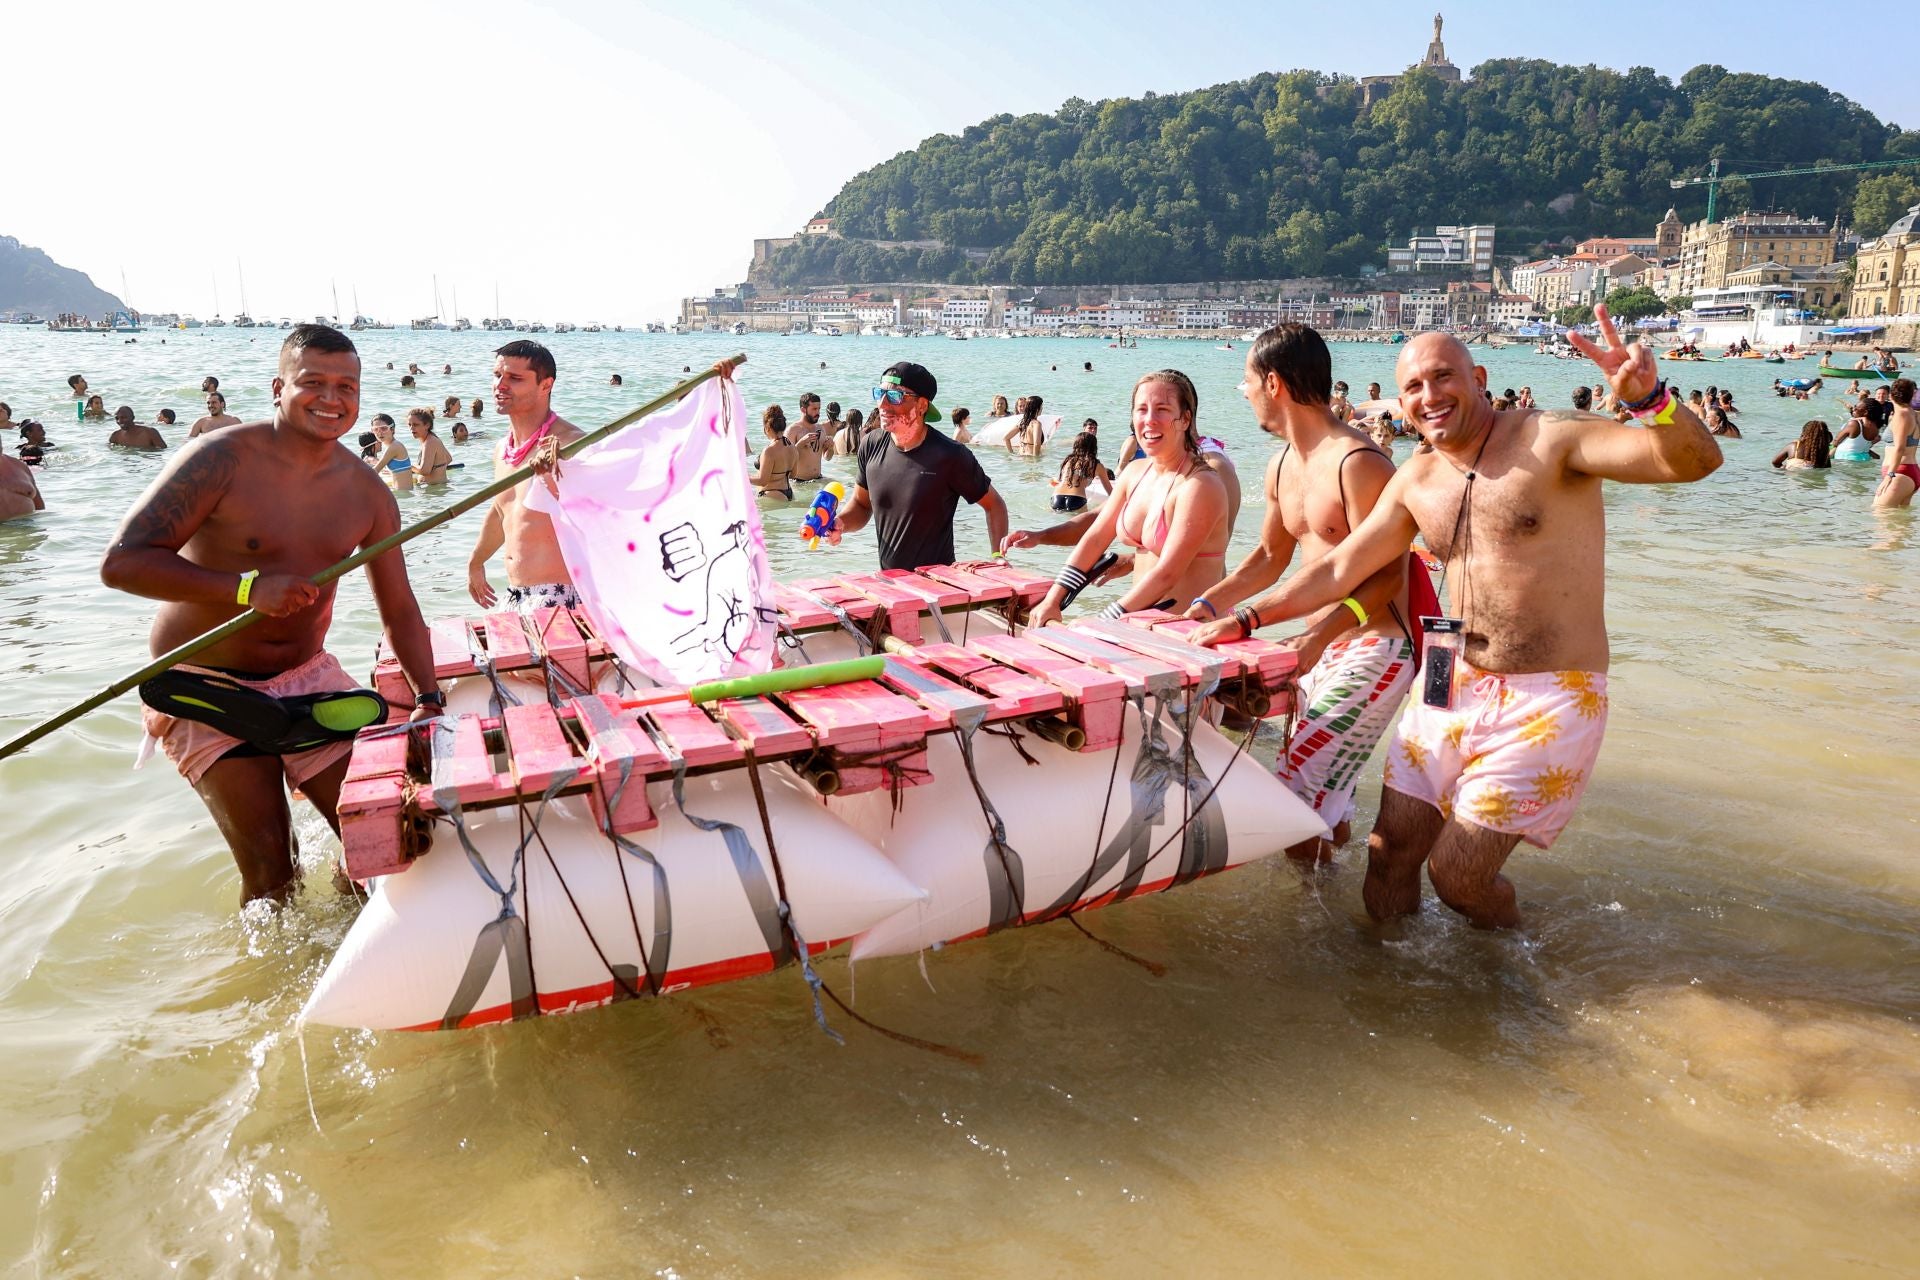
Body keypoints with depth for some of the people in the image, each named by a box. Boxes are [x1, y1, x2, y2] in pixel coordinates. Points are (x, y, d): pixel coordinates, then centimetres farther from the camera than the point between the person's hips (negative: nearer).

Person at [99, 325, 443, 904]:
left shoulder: (367, 493, 0)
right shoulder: (222, 459, -15)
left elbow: (399, 610, 6)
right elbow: (121, 562, -21)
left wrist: (428, 698, -5)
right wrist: (248, 587, -31)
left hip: (308, 677, 5)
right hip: (205, 684, -4)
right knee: (269, 867, -6)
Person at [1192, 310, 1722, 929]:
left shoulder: (1551, 439, -11)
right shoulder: (1415, 480, 7)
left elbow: (1695, 460, -22)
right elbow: (1339, 569, 13)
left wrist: (1649, 399, -42)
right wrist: (1245, 619, 9)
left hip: (1547, 699, -6)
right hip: (1451, 685, 6)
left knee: (1457, 874, -3)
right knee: (1390, 850, 8)